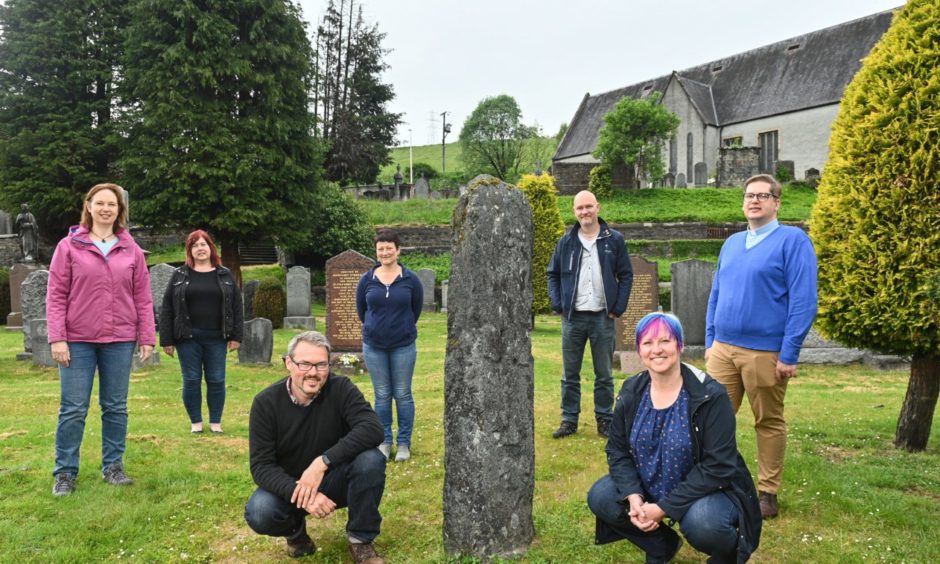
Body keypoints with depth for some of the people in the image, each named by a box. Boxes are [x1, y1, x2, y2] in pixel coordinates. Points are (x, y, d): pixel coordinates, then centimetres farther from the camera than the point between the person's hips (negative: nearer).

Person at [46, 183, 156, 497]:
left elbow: (143, 298, 6)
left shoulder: (131, 250, 6)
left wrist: (147, 337, 2)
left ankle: (113, 466, 21)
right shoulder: (69, 246, 1)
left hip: (120, 341, 2)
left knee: (116, 408, 9)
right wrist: (57, 338, -8)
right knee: (73, 409, 2)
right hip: (78, 340, -2)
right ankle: (65, 473, 15)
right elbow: (56, 295, -1)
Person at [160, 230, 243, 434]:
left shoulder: (225, 275, 6)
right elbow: (167, 308, 2)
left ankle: (216, 422, 16)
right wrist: (167, 339, -3)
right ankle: (195, 422, 17)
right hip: (188, 338, -1)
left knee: (216, 380, 4)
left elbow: (236, 306, 6)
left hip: (216, 338, 1)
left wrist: (236, 336, -1)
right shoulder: (179, 275, 3)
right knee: (191, 380, 4)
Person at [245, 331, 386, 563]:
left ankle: (361, 540, -7)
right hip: (289, 485, 0)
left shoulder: (341, 388, -17)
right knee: (258, 513, -31)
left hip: (335, 479, 0)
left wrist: (323, 462, -40)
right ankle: (295, 529, 7)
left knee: (371, 460, -30)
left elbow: (372, 428, -31)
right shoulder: (266, 402, -16)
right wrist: (299, 493, -37)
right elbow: (261, 465, -18)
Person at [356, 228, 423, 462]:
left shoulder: (410, 279, -7)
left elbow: (417, 307, 7)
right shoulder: (367, 280, -2)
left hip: (403, 346, -1)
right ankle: (384, 441, 22)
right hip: (374, 347, 2)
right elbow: (360, 308, 12)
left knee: (403, 395, 5)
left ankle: (404, 443, 17)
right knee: (382, 396, 10)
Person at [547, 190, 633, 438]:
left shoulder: (614, 240, 1)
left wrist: (618, 307, -5)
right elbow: (553, 274, 11)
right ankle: (569, 420, 18)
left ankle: (604, 420, 19)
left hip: (603, 317, -1)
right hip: (573, 318, 2)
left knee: (604, 375, 8)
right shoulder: (566, 242, 5)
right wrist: (558, 305, -1)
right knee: (570, 375, 8)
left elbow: (626, 275, 3)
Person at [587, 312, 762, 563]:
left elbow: (717, 466, -23)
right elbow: (618, 450, 1)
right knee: (600, 498, -12)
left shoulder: (710, 396, -21)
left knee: (702, 524, -36)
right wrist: (633, 496, -18)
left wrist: (664, 507, -26)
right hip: (647, 488, 6)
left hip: (706, 491, -5)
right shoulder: (632, 392, -5)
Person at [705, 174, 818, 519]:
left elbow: (803, 301, -12)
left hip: (765, 353, -5)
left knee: (769, 423, 8)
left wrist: (789, 354, -15)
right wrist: (710, 341, 12)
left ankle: (767, 493, 20)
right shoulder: (731, 243, 13)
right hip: (723, 349, 5)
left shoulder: (793, 240, -6)